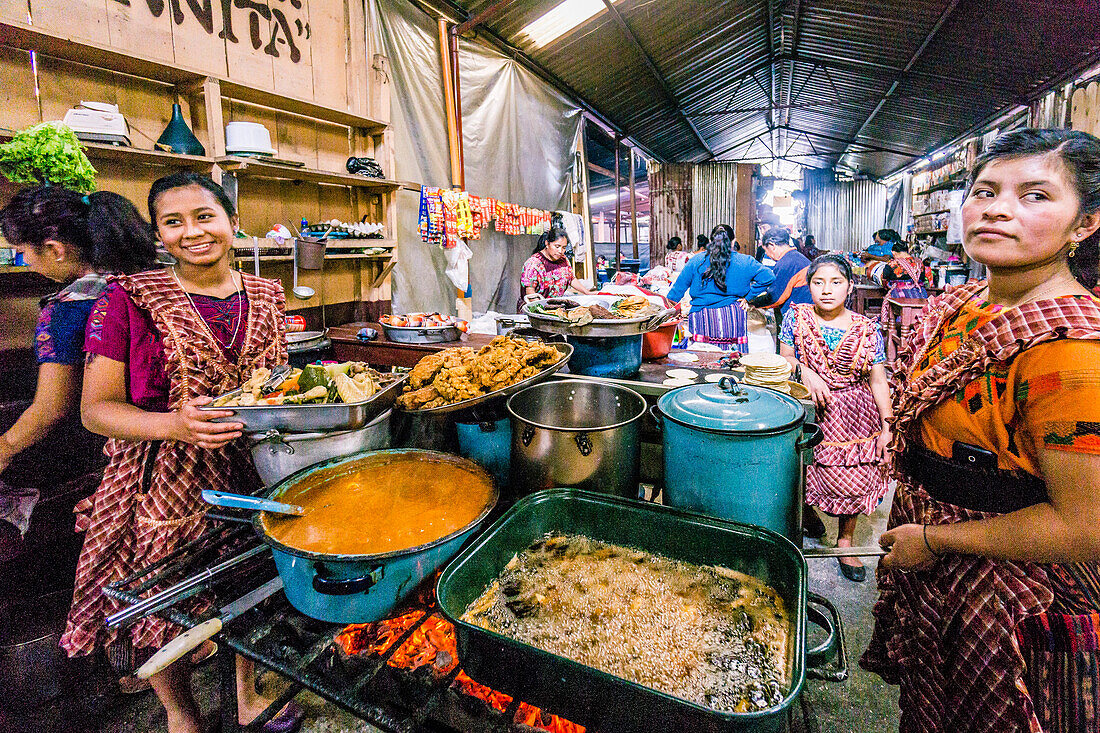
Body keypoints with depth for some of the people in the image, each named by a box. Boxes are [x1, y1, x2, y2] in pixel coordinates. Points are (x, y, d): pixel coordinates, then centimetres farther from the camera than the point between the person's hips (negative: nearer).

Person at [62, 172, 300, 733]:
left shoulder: (264, 297, 4)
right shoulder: (126, 300, -8)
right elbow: (95, 409, -8)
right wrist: (176, 424, -26)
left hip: (250, 474, 3)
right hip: (165, 485, -3)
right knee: (163, 609, 12)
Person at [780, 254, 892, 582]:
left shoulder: (866, 328, -1)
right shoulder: (796, 316, -2)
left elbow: (878, 381, 2)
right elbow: (784, 359, 3)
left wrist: (887, 427, -1)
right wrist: (805, 372, -18)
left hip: (855, 418, 1)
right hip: (809, 413, -1)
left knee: (855, 481, 3)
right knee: (808, 477, 3)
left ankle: (845, 541, 26)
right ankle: (809, 516, 35)